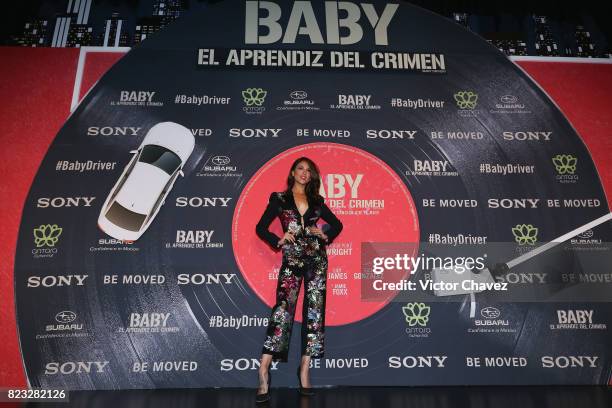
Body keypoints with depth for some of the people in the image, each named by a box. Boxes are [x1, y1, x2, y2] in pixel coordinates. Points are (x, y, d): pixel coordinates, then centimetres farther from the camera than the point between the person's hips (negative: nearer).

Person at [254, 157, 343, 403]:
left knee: (314, 310, 0)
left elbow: (337, 224, 21)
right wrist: (279, 241, -10)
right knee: (283, 309, -14)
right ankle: (264, 371, -14)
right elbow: (261, 228, 4)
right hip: (292, 260, -3)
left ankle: (305, 369, 7)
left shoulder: (316, 201, 14)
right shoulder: (279, 199, 7)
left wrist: (325, 235, 3)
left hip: (316, 258, 3)